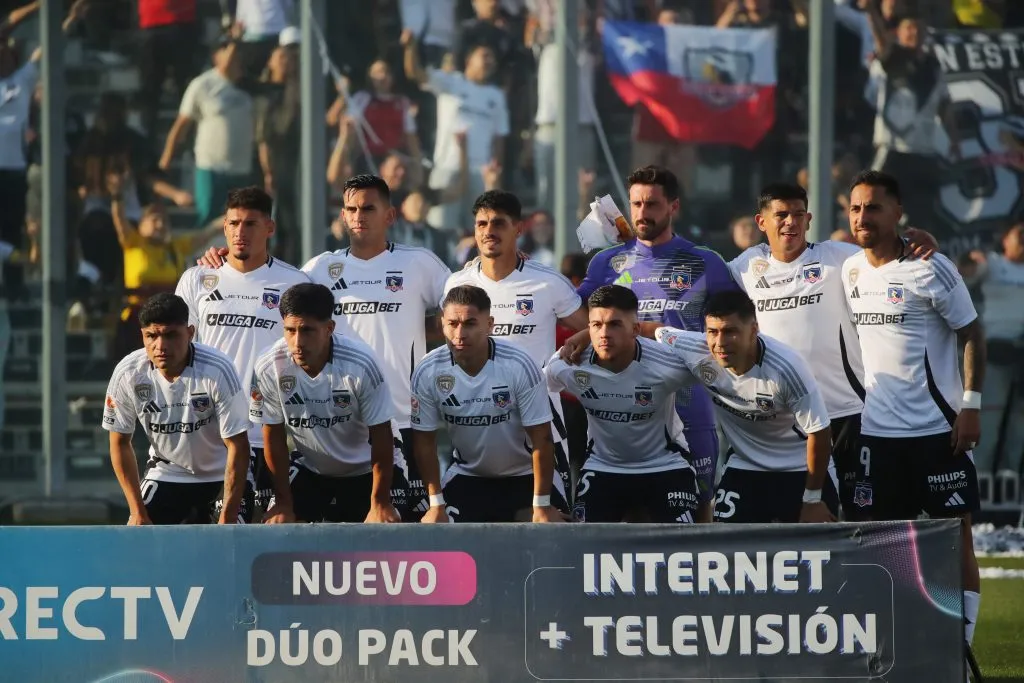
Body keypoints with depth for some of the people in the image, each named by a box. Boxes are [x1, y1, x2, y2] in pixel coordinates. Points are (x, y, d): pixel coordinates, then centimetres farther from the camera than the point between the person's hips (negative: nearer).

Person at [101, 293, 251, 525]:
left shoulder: (218, 371, -29)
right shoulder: (127, 374, -19)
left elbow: (237, 445, -22)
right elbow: (120, 442, -4)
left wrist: (227, 520, -23)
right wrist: (137, 511, -8)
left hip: (220, 477, -3)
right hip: (165, 474, 3)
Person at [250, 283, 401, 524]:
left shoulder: (361, 365, -29)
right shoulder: (268, 368, -22)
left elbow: (381, 437, -18)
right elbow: (274, 436, -9)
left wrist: (381, 504, -15)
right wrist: (283, 502, -6)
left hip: (361, 473, -2)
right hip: (308, 470, 2)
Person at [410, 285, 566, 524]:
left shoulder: (520, 366, -24)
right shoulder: (428, 372, -17)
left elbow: (541, 438, -18)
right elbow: (425, 441, -6)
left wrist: (542, 506, -18)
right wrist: (436, 504, -10)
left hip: (525, 476, -2)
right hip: (467, 477, 2)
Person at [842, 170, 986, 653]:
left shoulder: (930, 269, -9)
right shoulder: (849, 271, 7)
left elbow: (972, 335, -6)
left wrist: (971, 405, -13)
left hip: (938, 429, -5)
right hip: (876, 431, 5)